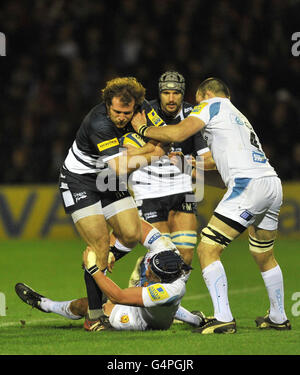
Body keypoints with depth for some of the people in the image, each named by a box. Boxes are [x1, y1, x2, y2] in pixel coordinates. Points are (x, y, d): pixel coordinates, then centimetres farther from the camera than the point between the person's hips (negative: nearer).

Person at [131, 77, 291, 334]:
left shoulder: (213, 104, 7)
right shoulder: (238, 115, 30)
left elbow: (178, 134, -5)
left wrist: (143, 129, 9)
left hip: (248, 184, -9)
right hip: (274, 185, 9)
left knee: (208, 250, -7)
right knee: (265, 257, 25)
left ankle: (223, 319, -16)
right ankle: (279, 318, 34)